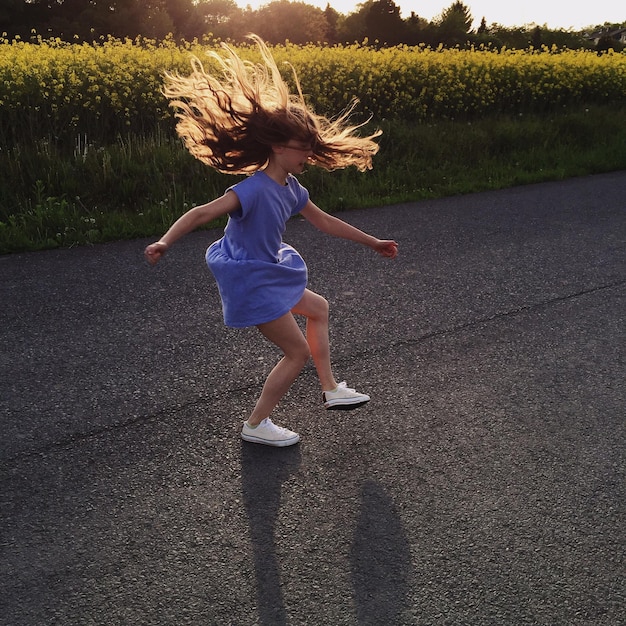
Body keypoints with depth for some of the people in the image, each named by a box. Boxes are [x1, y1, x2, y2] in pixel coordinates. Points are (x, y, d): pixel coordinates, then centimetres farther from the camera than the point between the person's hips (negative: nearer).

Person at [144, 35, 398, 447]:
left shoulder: (291, 188, 2)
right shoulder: (254, 189, -26)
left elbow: (325, 221, 14)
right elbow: (202, 213, -35)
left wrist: (372, 242, 22)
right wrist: (165, 242, -53)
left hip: (272, 272, 10)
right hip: (251, 281, -10)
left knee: (319, 308, 25)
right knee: (298, 352, -1)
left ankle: (331, 390, 35)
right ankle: (256, 425, 15)